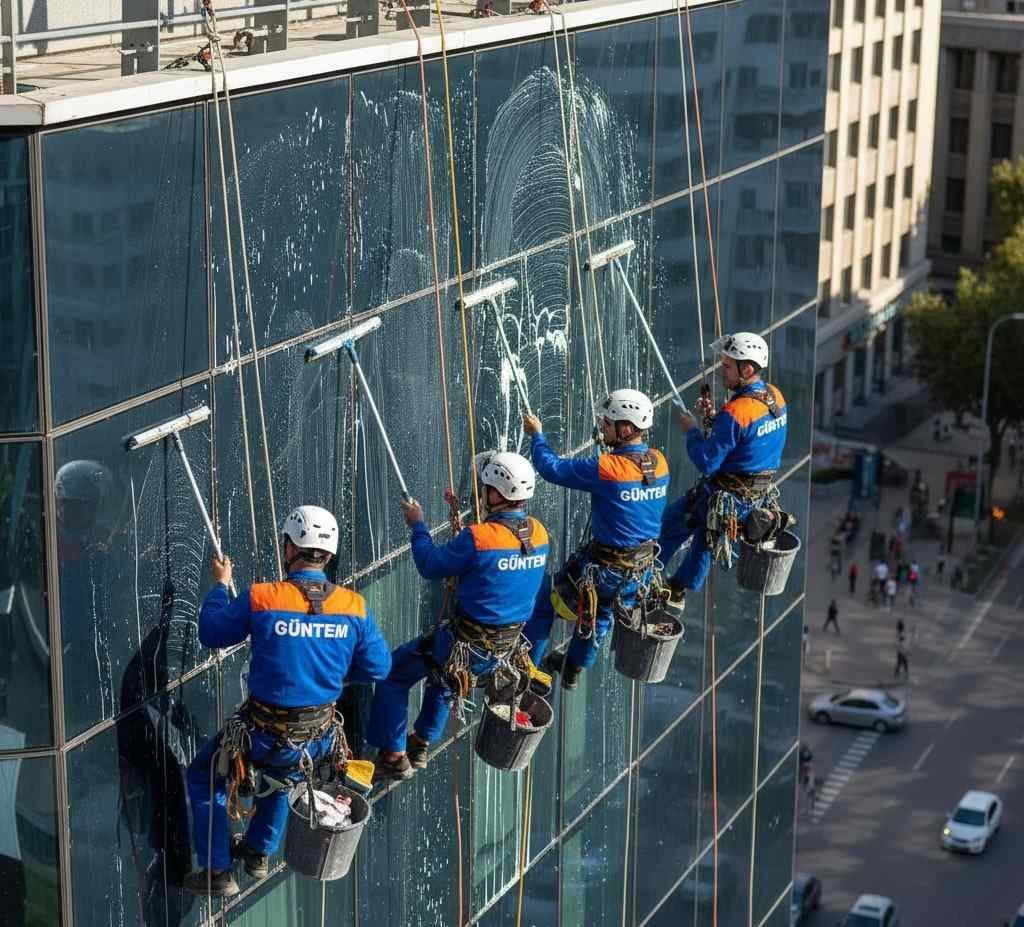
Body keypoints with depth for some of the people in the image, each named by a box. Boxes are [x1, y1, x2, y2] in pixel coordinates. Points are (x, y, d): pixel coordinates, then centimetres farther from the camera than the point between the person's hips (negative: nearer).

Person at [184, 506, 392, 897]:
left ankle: (217, 872, 21)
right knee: (279, 775, 38)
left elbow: (211, 632, -1)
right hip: (321, 741, 4)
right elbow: (378, 667, 1)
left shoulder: (259, 598, -18)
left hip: (265, 736, -4)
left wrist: (220, 585, 15)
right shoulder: (355, 607, -10)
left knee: (204, 776, 22)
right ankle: (259, 853, 46)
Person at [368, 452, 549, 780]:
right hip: (509, 649, 7)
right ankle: (422, 742, 43)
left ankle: (394, 755, 18)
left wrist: (417, 525, 4)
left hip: (470, 649, -7)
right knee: (442, 670, 36)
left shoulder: (477, 537, -26)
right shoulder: (538, 533, -5)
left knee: (393, 673, 14)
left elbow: (431, 566, -10)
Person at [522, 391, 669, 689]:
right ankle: (573, 668, 49)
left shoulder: (606, 468, -26)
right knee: (601, 610, 33)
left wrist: (537, 435, 1)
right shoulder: (659, 463, -6)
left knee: (544, 597, 17)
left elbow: (552, 468, -15)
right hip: (642, 571, 6)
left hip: (606, 571, -6)